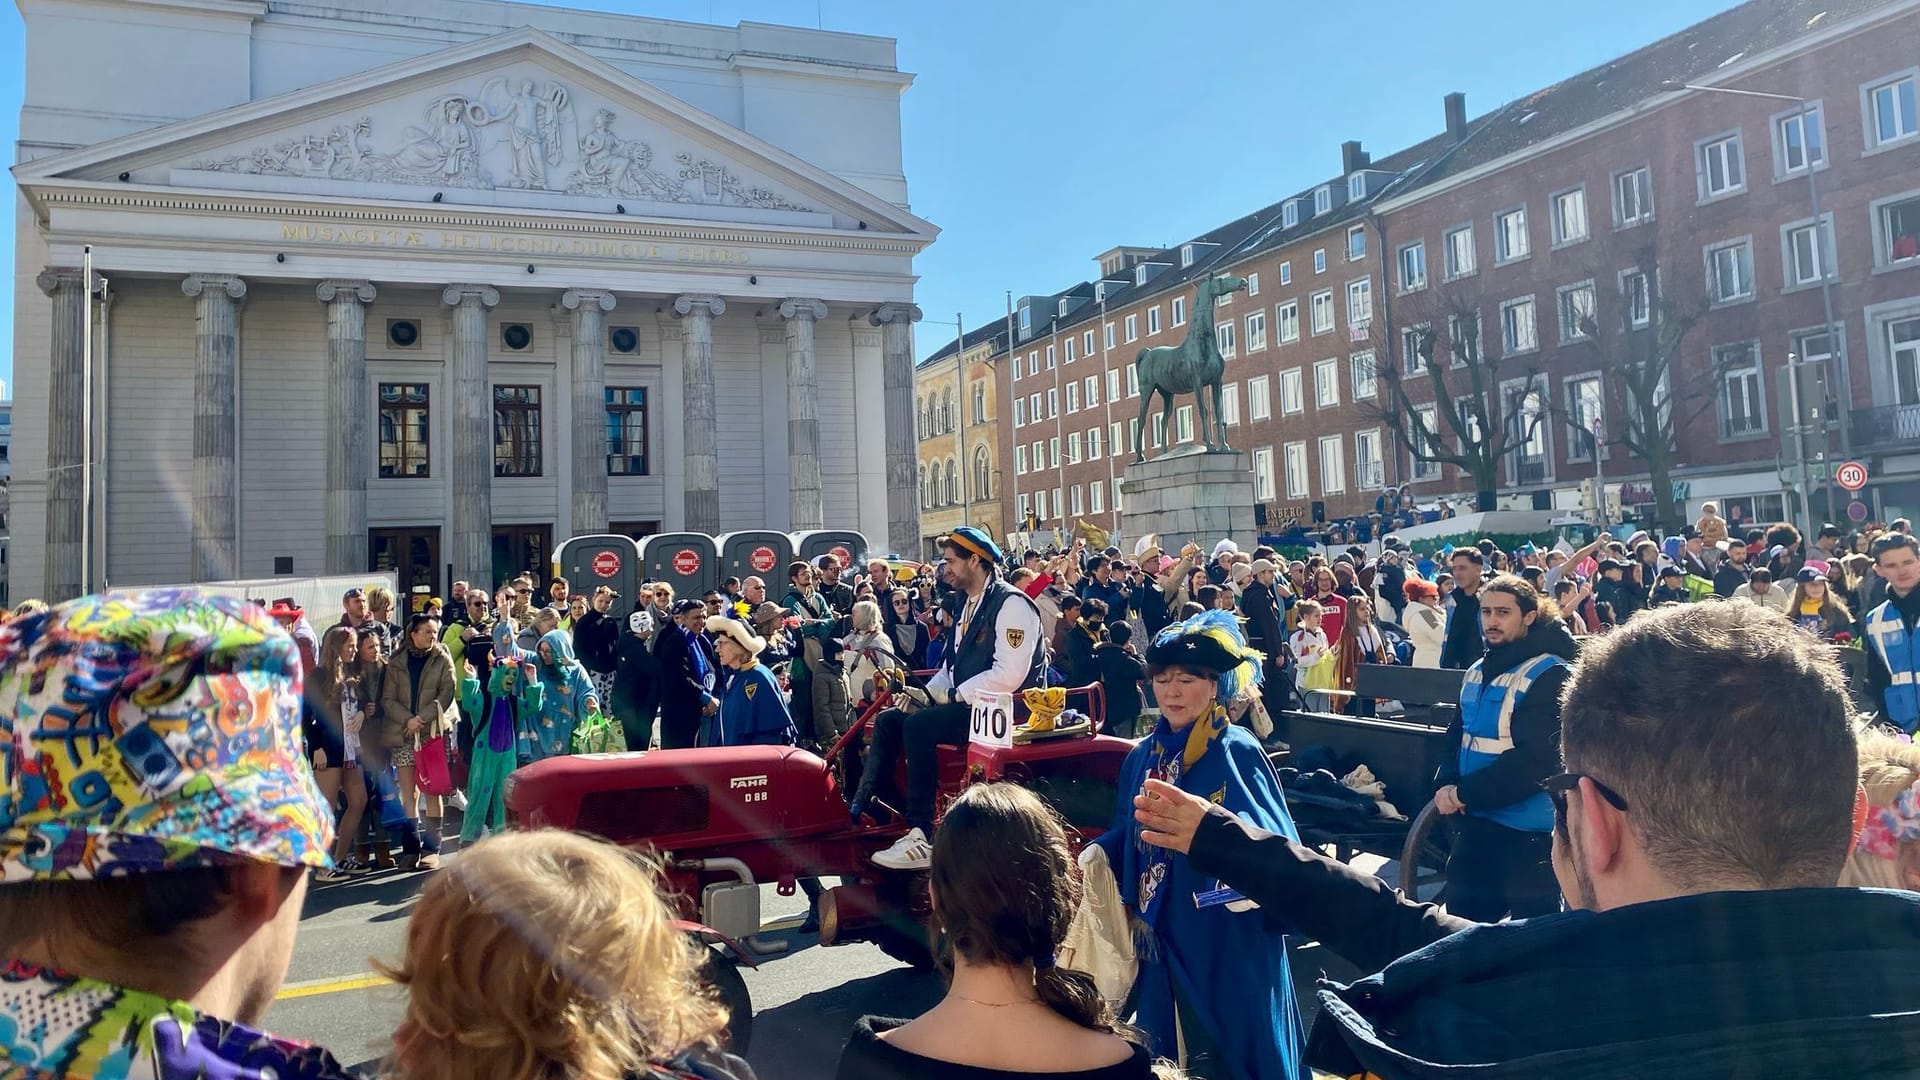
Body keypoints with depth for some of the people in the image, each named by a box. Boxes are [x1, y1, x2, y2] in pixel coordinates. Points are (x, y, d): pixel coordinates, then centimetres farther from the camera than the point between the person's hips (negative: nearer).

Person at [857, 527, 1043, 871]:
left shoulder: (1012, 604, -13)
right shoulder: (968, 604, 16)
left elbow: (1009, 675, -23)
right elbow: (953, 664, 22)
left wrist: (952, 695, -17)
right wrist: (927, 692, 2)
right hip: (966, 704, 10)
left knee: (919, 725, -27)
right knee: (888, 720, -1)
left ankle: (922, 836, -25)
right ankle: (862, 809, -4)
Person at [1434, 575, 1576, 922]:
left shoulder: (1549, 676, -14)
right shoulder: (1477, 672, 11)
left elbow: (1535, 760, -22)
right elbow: (1458, 737, 17)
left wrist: (1464, 794, -19)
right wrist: (1447, 786, -3)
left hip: (1527, 830, -7)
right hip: (1474, 823, 8)